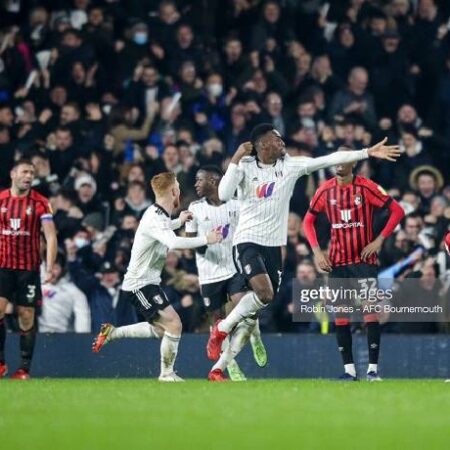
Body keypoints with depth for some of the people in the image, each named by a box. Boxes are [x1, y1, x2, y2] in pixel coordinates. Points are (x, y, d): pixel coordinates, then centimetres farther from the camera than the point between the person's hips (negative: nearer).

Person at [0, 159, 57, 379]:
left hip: (29, 268, -1)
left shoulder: (40, 203, 0)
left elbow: (51, 236, -4)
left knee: (27, 317, -1)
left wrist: (50, 268, -14)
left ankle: (24, 368, 4)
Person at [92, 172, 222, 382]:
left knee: (161, 329, 18)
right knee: (174, 324, -16)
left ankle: (112, 333, 25)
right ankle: (167, 374, -4)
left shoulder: (158, 215, 8)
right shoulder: (155, 219, -23)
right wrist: (206, 239, -34)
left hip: (149, 281, 10)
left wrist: (179, 221, 37)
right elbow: (174, 242, -41)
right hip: (140, 284, -10)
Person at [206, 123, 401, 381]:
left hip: (274, 244, 5)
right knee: (264, 293, -26)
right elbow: (224, 195, -18)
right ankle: (221, 329, -1)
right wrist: (235, 161, -22)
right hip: (247, 241, -5)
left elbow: (331, 159, -1)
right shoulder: (245, 166, -5)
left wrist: (368, 153, -6)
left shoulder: (290, 165, 3)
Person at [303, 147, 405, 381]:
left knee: (370, 311, -9)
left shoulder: (366, 187, -7)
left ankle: (373, 368, -6)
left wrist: (379, 240, -10)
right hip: (337, 262, 3)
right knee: (340, 314, 1)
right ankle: (348, 369, 6)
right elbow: (308, 221, 14)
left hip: (364, 258, -3)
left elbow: (397, 211, -5)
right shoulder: (325, 190, 2)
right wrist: (316, 251, 3)